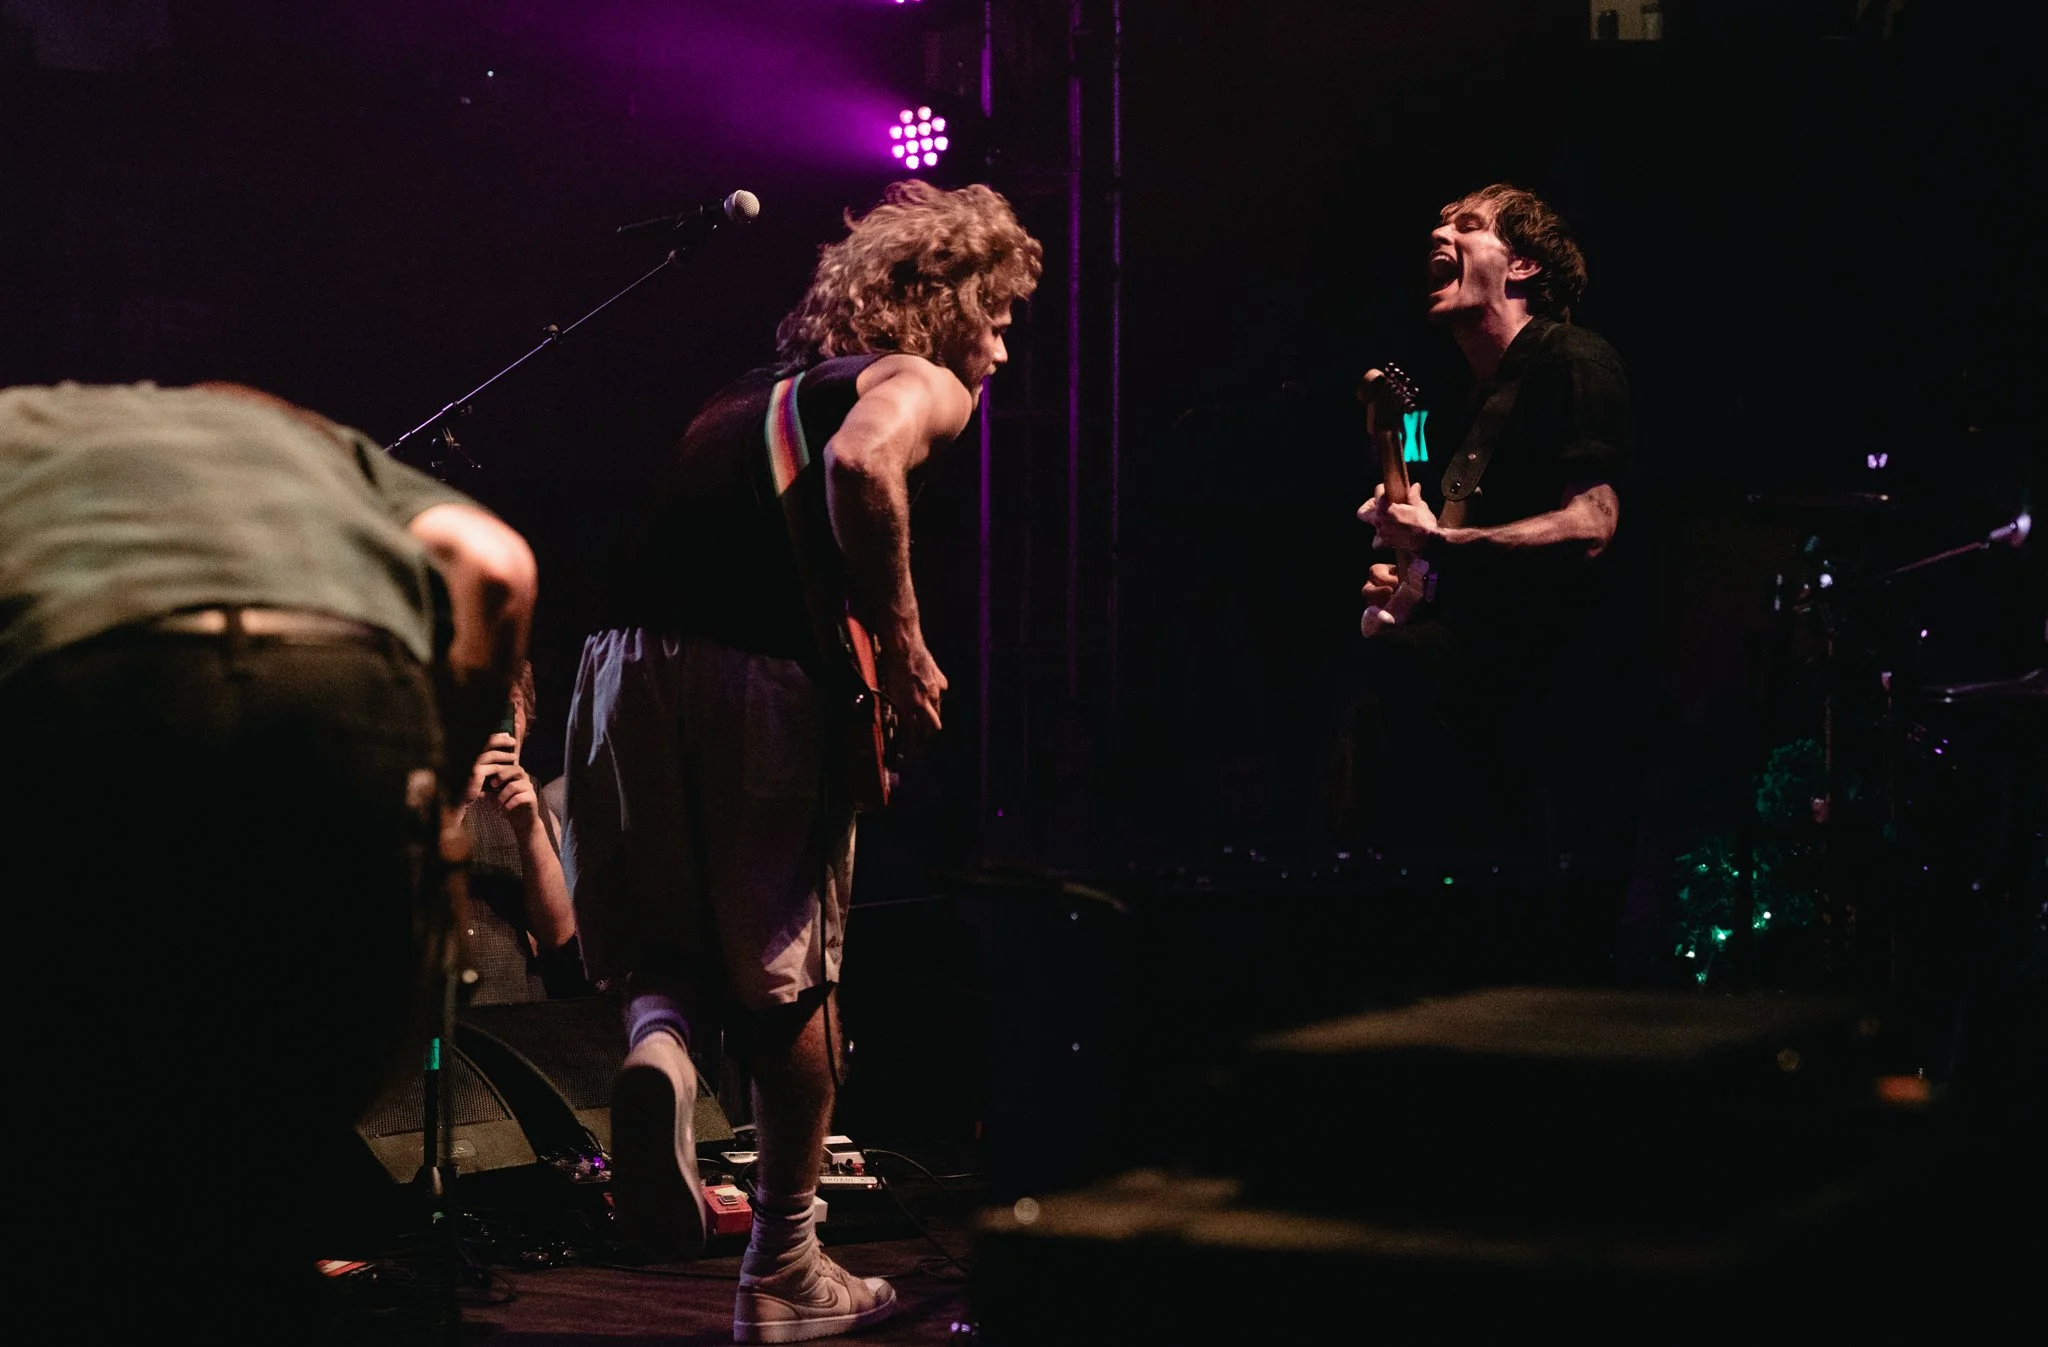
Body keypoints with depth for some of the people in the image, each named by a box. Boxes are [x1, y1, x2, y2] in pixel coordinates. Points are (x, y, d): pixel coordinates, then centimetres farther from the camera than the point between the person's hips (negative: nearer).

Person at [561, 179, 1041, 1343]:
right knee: (790, 979, 11)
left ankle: (662, 1039, -15)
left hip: (630, 663, 6)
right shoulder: (923, 383, 3)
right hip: (766, 681, -5)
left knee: (663, 941, 20)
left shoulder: (750, 396, 27)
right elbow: (862, 462, -20)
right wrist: (903, 647, -13)